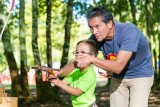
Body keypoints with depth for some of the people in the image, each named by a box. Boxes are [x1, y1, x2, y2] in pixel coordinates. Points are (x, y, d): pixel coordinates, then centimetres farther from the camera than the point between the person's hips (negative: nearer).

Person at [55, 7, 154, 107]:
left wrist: (92, 59, -39)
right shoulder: (96, 38, -15)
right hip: (119, 77, 5)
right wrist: (59, 73, -18)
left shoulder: (129, 31, -31)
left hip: (141, 75, -5)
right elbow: (78, 60, -5)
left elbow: (118, 66, -35)